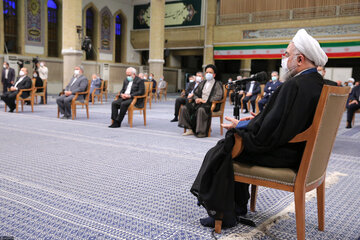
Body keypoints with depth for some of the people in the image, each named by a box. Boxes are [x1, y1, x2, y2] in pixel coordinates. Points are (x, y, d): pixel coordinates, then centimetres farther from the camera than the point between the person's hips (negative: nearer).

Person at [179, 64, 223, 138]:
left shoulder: (218, 84, 3)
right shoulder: (202, 83, 22)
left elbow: (219, 96, -11)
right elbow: (195, 93, 24)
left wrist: (205, 101, -16)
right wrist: (196, 98, -1)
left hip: (211, 104, -6)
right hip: (199, 102, 6)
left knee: (201, 109, -40)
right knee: (185, 108, -16)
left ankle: (202, 132, -29)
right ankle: (190, 129, -14)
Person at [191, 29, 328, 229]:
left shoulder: (295, 86, -25)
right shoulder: (317, 83, 6)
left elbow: (268, 132, -27)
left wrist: (239, 126, -11)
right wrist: (258, 119, 10)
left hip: (283, 155, -10)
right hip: (299, 151, 10)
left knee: (220, 154, -2)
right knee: (234, 139, 22)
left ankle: (224, 214, 11)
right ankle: (239, 205, 30)